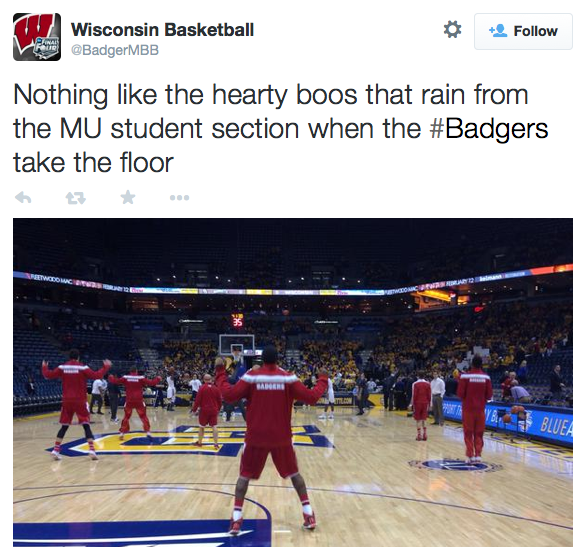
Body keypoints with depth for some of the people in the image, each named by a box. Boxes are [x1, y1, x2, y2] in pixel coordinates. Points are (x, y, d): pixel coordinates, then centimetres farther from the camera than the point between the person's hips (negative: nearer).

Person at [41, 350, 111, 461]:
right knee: (86, 425, 1)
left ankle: (56, 450, 7)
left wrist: (44, 367, 26)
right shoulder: (83, 367, -6)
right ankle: (92, 450, -9)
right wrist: (106, 366, 0)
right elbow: (96, 375, -12)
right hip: (80, 401, -3)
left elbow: (48, 375, 7)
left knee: (64, 426, 12)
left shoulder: (62, 367, 2)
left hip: (67, 401, 3)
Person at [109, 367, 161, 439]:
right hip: (139, 401, -1)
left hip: (129, 401, 1)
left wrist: (111, 377, 27)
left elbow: (115, 381, 6)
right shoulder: (141, 378, -6)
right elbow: (151, 383, -5)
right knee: (143, 416, 6)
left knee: (126, 416, 13)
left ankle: (122, 432, 11)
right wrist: (158, 379, 12)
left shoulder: (125, 378, -2)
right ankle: (148, 431, -2)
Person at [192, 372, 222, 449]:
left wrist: (194, 409, -1)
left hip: (204, 410, -2)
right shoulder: (216, 388, 1)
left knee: (201, 426, 14)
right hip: (214, 410, 2)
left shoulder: (202, 388, -8)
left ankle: (199, 442, 26)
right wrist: (218, 409, 20)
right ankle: (216, 444, -6)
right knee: (214, 426, 1)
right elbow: (219, 400, 7)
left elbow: (198, 400, -9)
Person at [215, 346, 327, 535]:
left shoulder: (251, 377, -8)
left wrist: (220, 372, 2)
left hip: (256, 437, -1)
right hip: (281, 437, 1)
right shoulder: (288, 378, -5)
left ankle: (236, 519, -1)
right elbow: (312, 397, -5)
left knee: (244, 475, 11)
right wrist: (323, 381, 12)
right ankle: (309, 515, 12)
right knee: (294, 473, 18)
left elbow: (228, 395, -10)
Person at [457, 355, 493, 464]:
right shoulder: (486, 377, -3)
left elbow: (460, 394, -12)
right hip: (480, 409, 2)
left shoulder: (465, 376, -11)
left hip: (468, 409, -2)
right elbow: (489, 396, 0)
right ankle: (478, 455, 5)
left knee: (468, 434, 6)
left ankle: (470, 456, 1)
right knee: (478, 434, 11)